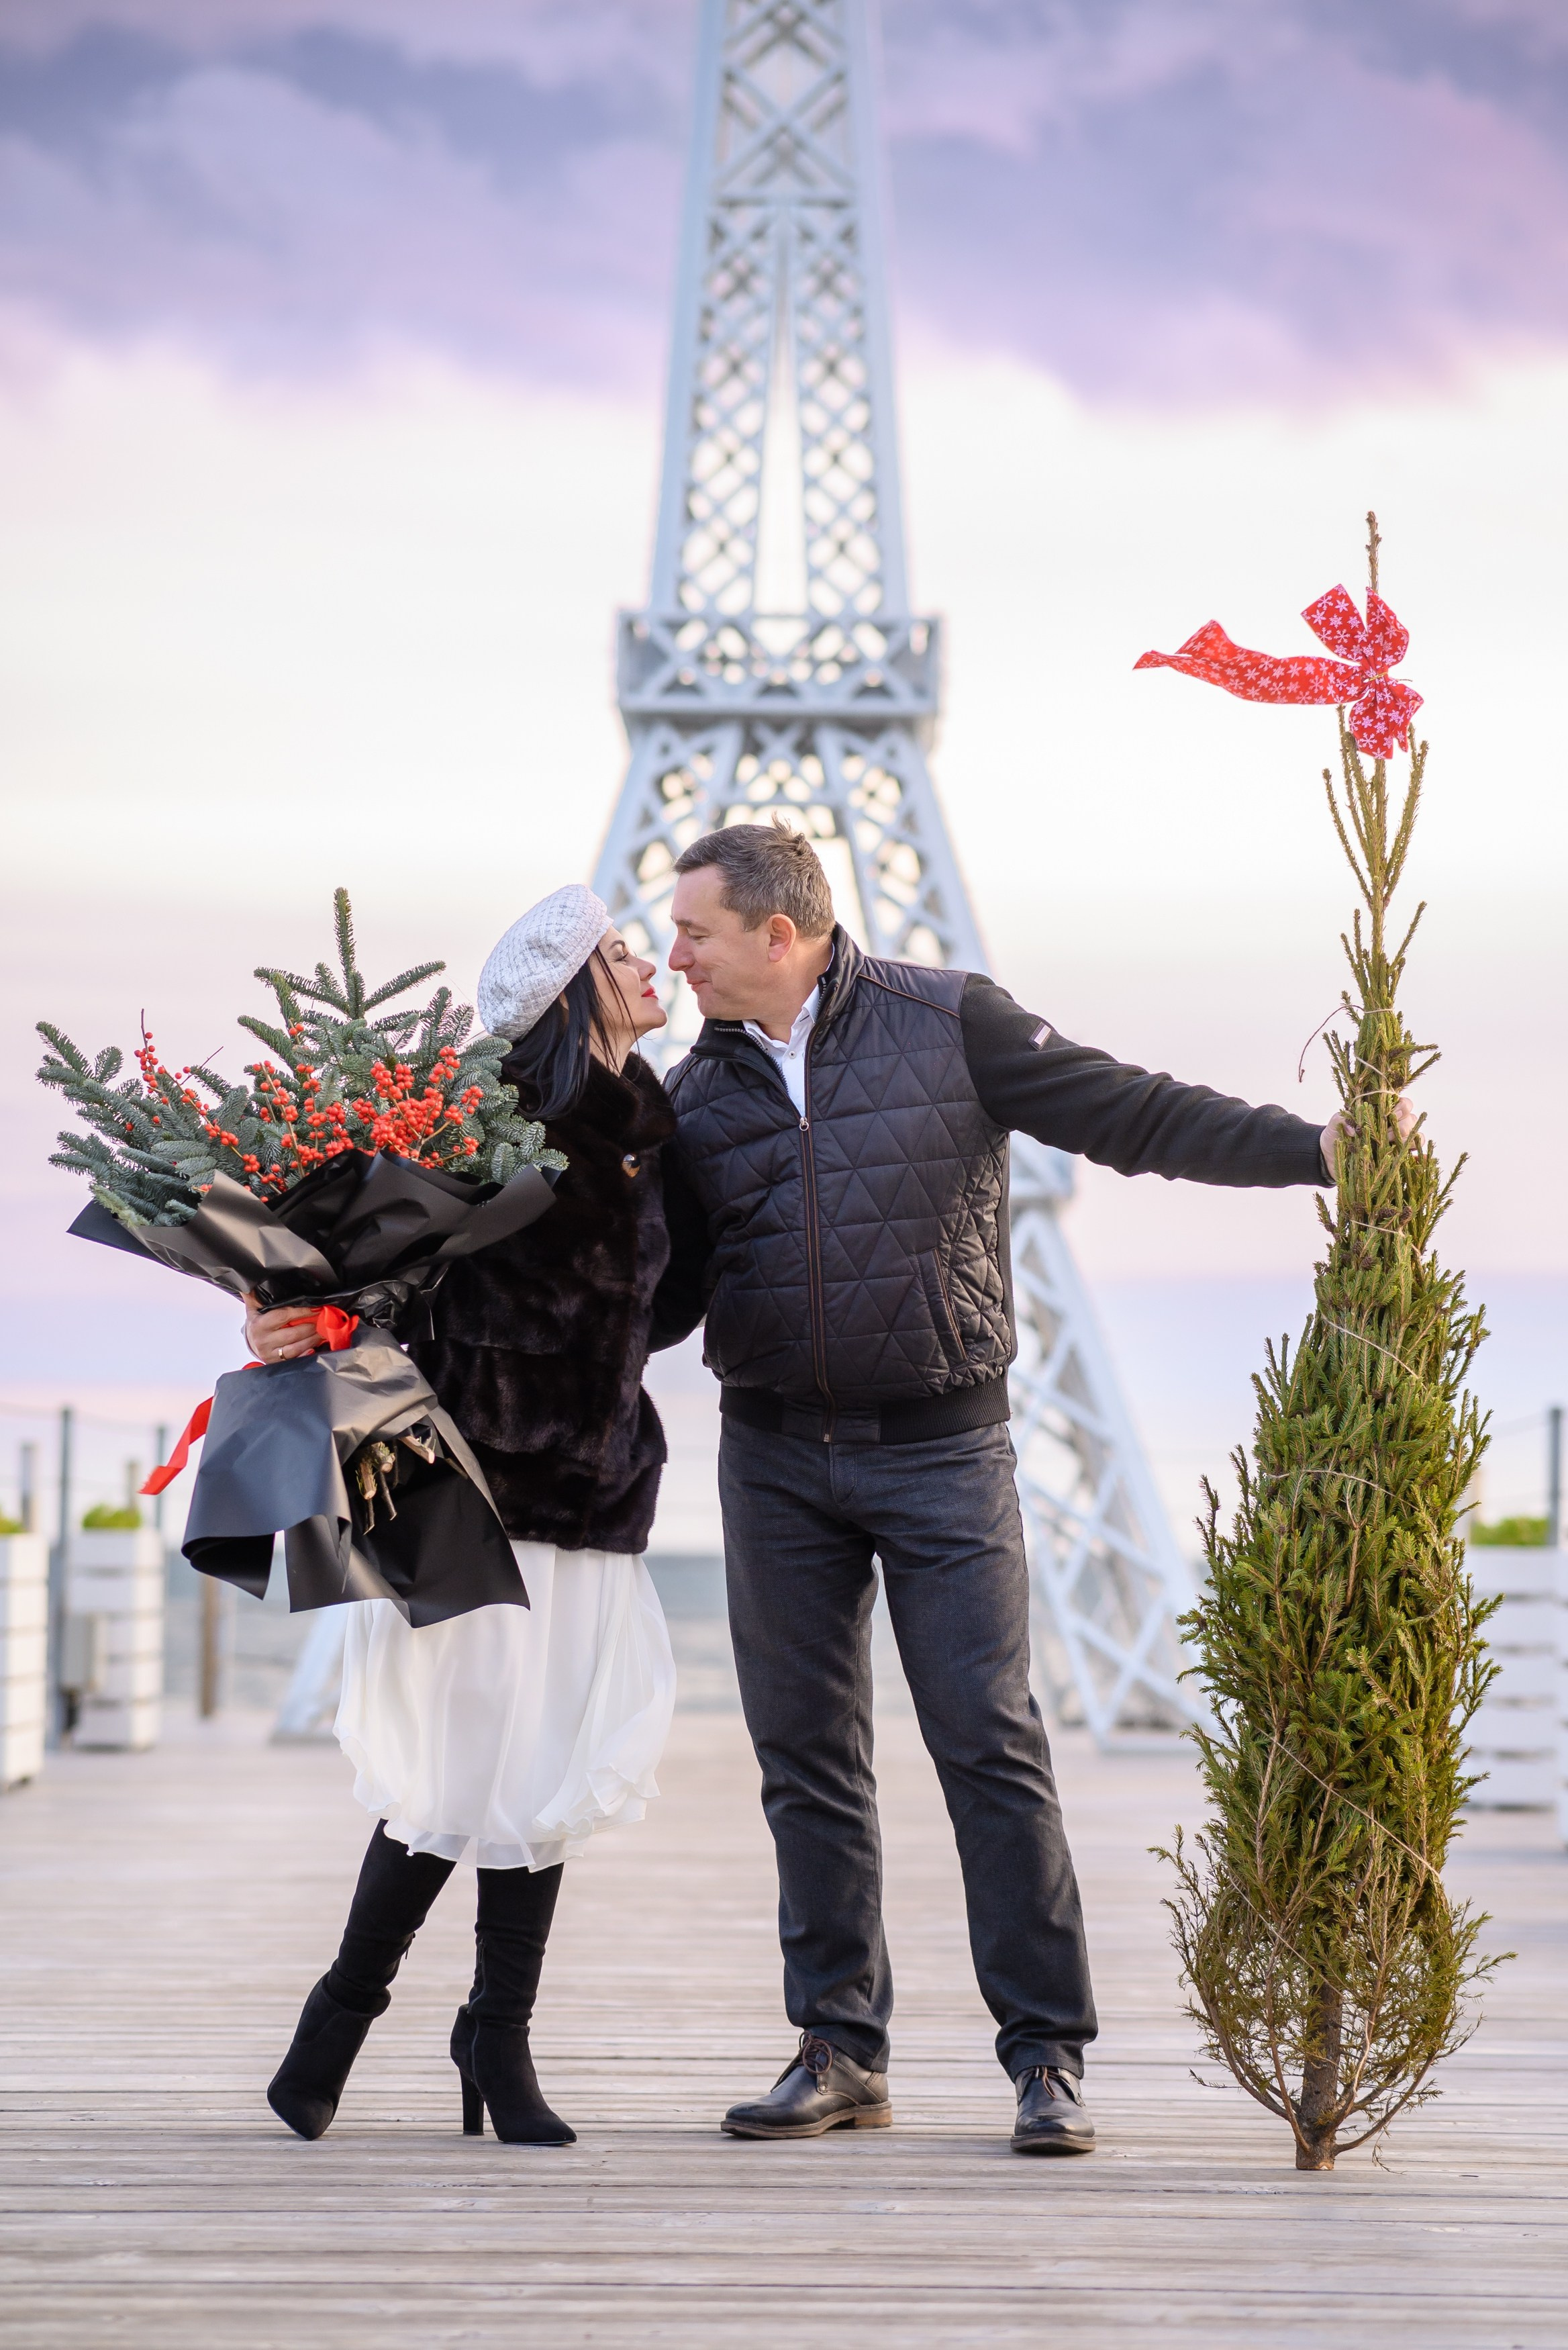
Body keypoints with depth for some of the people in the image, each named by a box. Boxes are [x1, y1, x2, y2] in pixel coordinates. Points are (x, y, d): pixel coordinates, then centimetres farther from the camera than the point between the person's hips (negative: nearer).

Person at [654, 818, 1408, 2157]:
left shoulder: (948, 1025, -3)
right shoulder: (697, 1094, 9)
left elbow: (1134, 1116, -4)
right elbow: (664, 1290, 14)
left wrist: (1314, 1150, -11)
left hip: (940, 1446, -4)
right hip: (775, 1456, 4)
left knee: (990, 1745, -7)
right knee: (807, 1758, 4)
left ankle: (1048, 2057, -1)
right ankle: (841, 2050, 13)